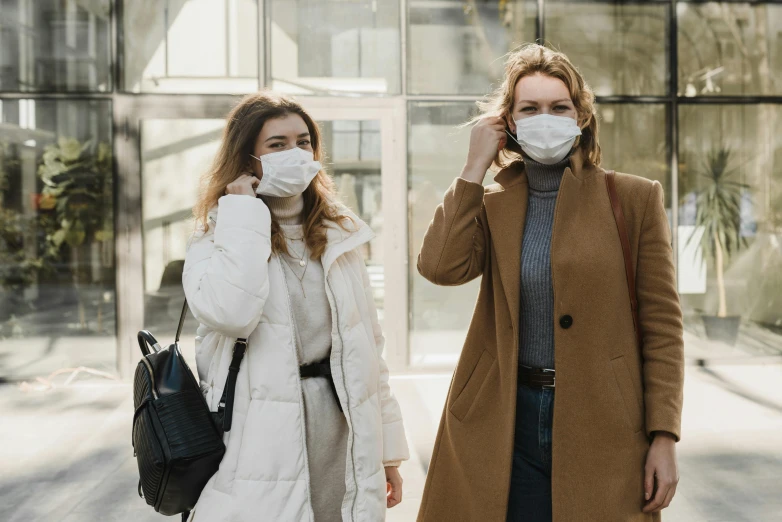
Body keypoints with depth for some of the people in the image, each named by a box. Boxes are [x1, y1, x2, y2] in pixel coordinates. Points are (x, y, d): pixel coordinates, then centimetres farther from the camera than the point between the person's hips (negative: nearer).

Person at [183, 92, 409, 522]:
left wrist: (388, 447, 8)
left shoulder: (338, 234, 9)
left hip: (342, 437, 4)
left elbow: (367, 346, 9)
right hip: (263, 447, -3)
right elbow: (230, 313, -26)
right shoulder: (218, 238, -3)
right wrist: (243, 214, -14)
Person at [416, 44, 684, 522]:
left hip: (601, 424, -1)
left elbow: (662, 325, -2)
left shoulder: (635, 198, -1)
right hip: (507, 423, 2)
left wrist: (664, 437, -7)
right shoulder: (492, 203, 6)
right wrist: (475, 166, -7)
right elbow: (441, 267, -13)